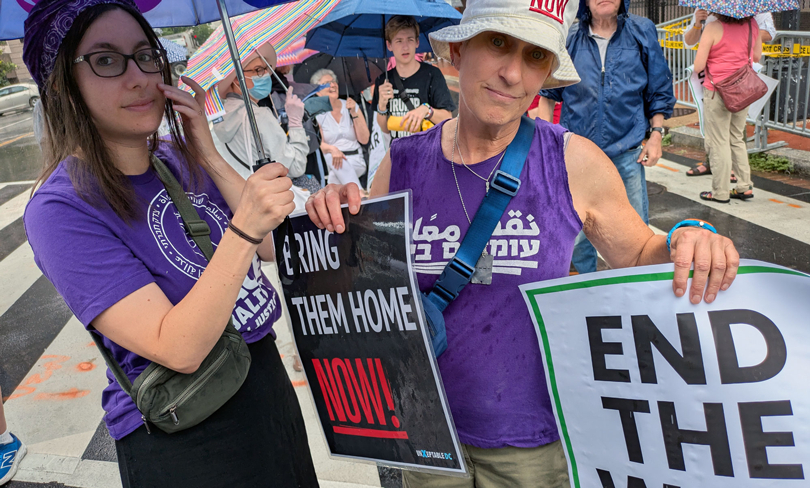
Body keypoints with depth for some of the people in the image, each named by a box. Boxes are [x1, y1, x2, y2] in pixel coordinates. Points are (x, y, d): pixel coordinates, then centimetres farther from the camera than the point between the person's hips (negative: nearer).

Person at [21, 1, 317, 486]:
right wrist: (244, 229, -37)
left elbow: (271, 251, -5)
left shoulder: (178, 158, -1)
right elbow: (179, 350, -27)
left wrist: (209, 157, -13)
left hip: (266, 380, 7)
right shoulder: (61, 209, -20)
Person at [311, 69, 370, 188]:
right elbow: (319, 144, -6)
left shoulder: (352, 106, 10)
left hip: (355, 161, 1)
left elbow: (364, 140, 3)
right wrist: (332, 149, -29)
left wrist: (354, 113, -6)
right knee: (332, 158, -35)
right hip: (330, 160, 0)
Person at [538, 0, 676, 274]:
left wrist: (656, 134, 2)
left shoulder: (642, 33, 5)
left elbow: (659, 91, 11)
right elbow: (548, 93, 11)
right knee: (577, 235, 6)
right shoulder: (569, 39, 2)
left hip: (628, 156, 1)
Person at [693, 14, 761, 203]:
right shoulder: (752, 25, 3)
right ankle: (745, 187, 22)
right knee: (737, 139, 19)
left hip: (718, 92, -6)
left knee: (718, 143, 3)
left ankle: (720, 192, 9)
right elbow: (757, 57, 13)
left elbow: (698, 67, -15)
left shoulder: (713, 28, -15)